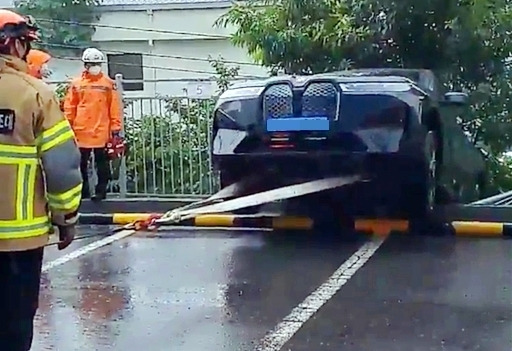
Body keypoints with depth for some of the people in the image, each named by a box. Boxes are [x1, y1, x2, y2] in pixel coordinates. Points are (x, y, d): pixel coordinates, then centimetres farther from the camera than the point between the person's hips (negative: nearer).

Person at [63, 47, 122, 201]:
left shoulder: (108, 83, 2)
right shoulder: (76, 83, 5)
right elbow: (69, 107, 6)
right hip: (81, 131, 1)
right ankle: (83, 191, 18)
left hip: (102, 131, -1)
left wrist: (115, 127, -1)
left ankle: (101, 191, 12)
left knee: (102, 162, 4)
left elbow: (115, 107, 2)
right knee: (81, 162, 8)